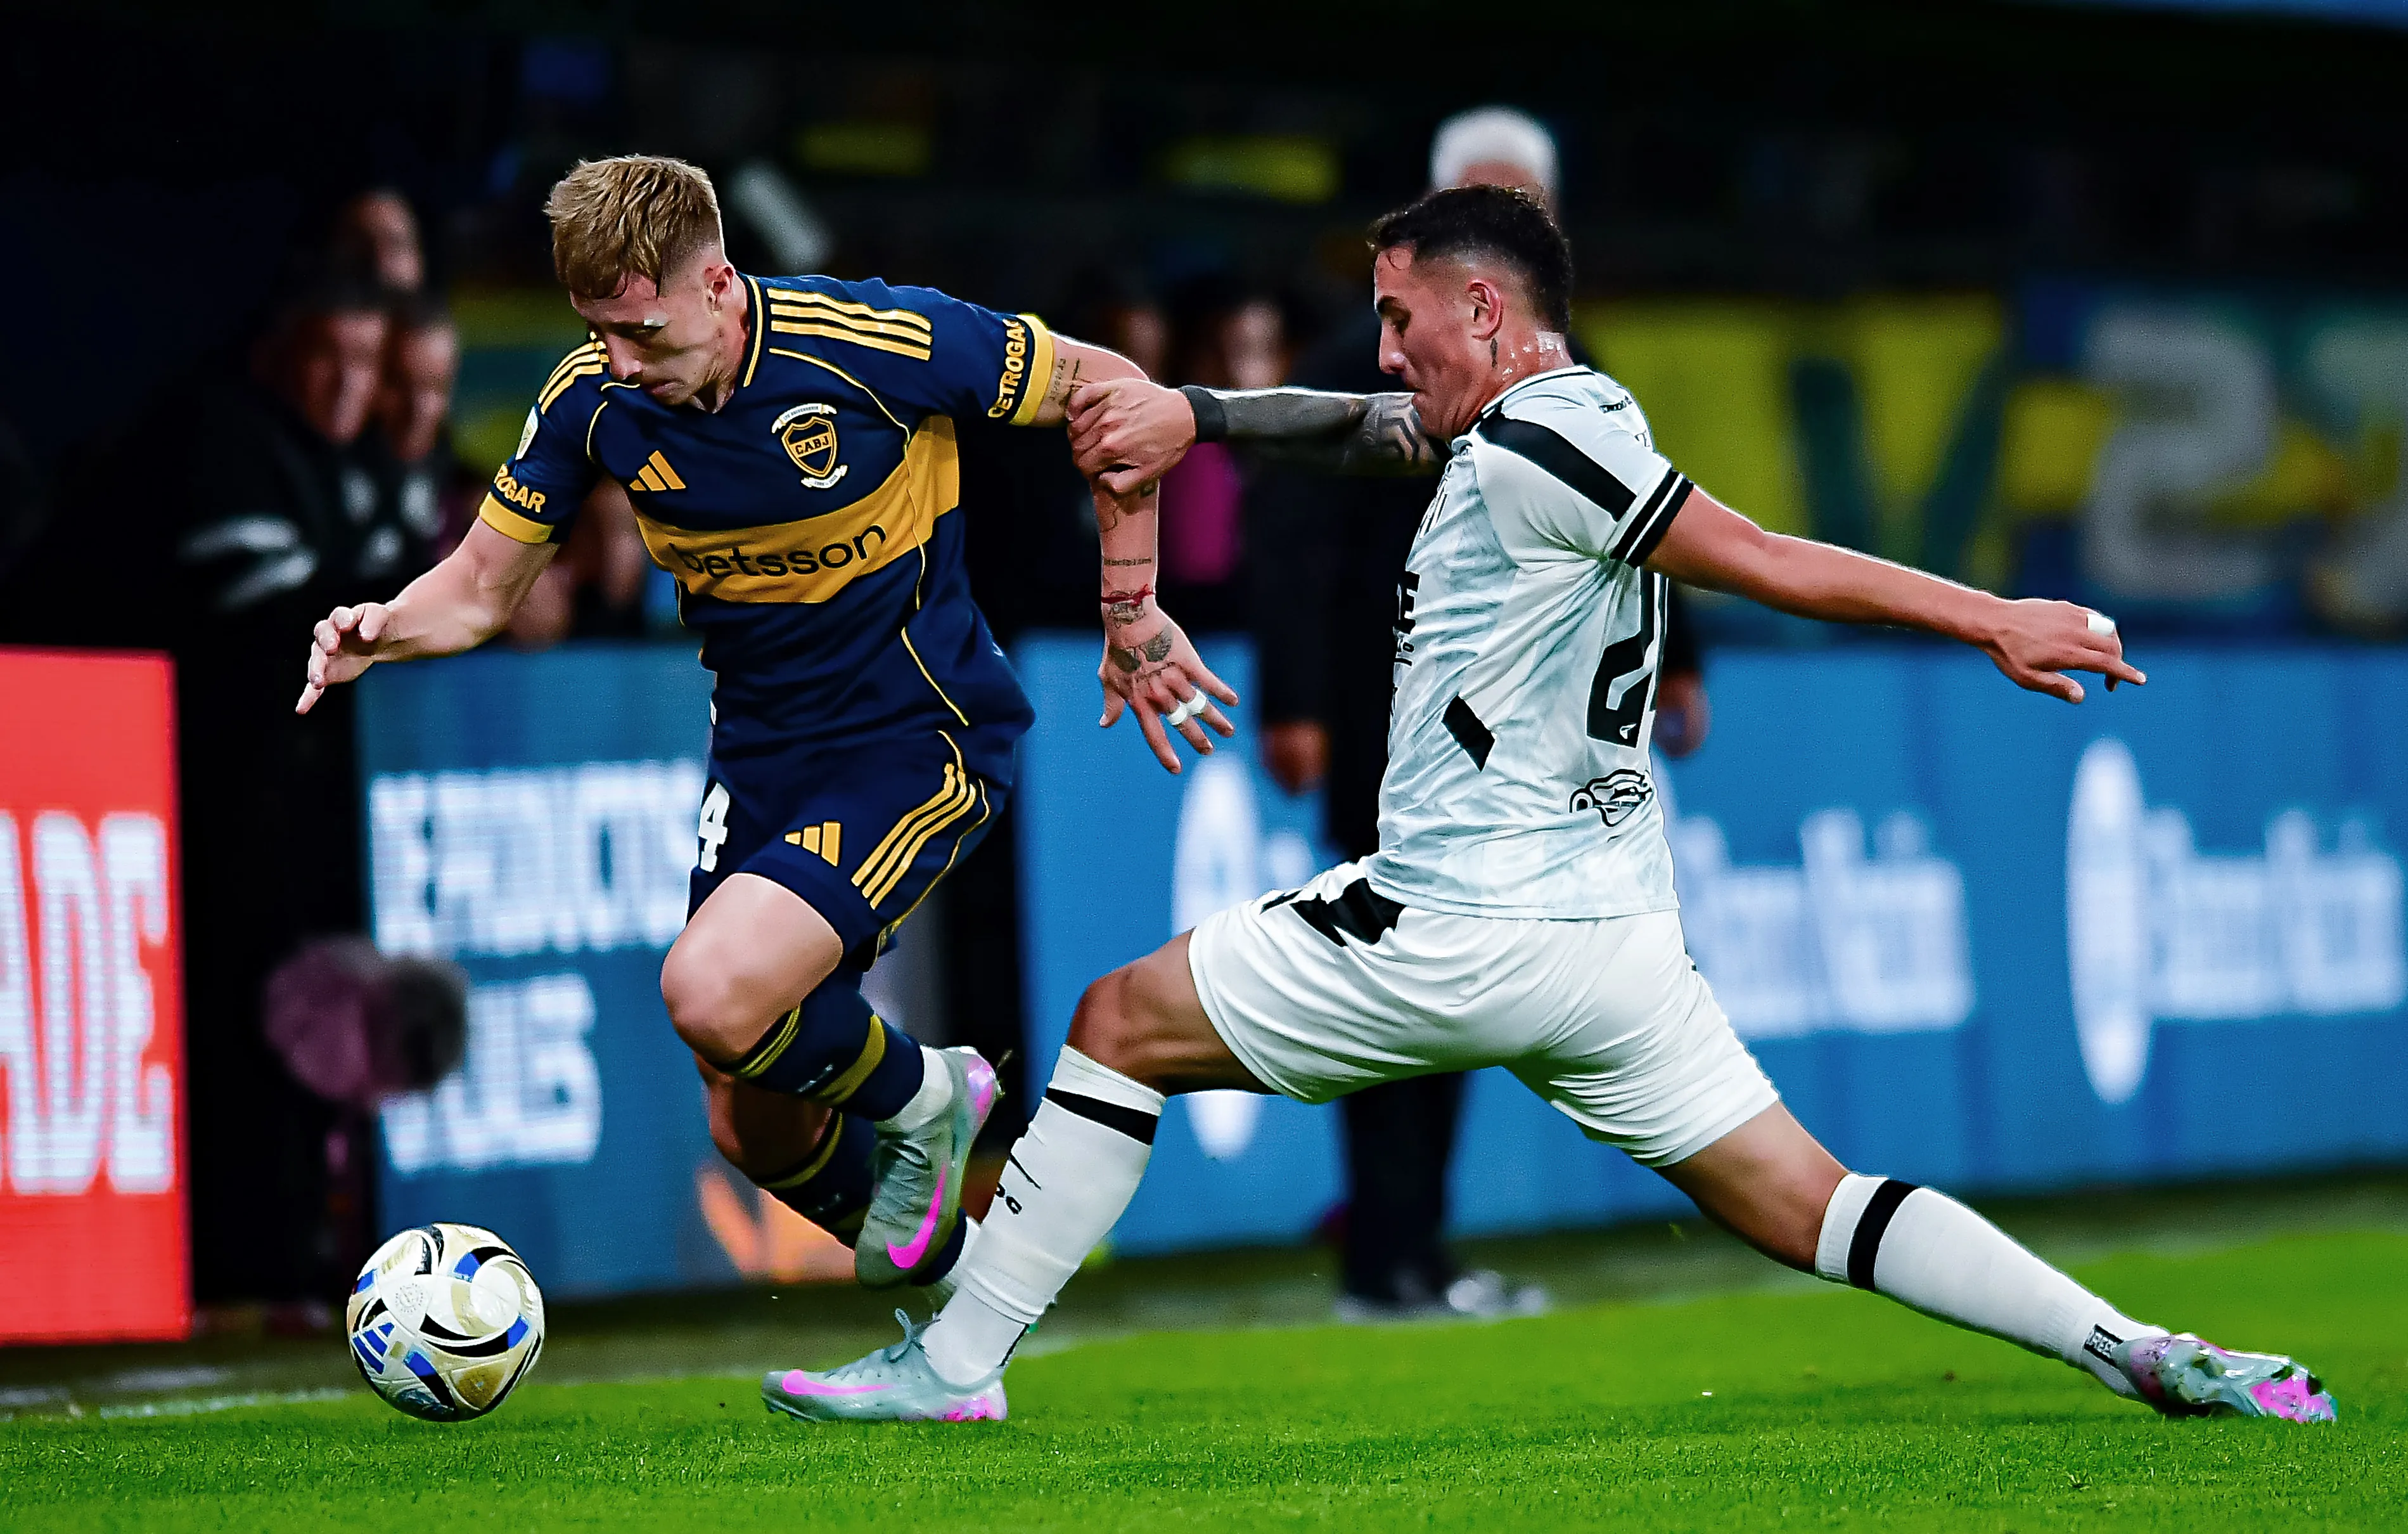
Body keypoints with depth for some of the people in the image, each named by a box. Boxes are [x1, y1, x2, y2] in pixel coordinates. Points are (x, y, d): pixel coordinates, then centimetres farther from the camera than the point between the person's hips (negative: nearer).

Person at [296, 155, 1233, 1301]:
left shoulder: (871, 342, -23)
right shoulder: (593, 399, -9)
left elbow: (1106, 390, -10)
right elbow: (482, 587, 2)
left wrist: (1131, 610, -7)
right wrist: (384, 630, -20)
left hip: (920, 741, -6)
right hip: (760, 752, 6)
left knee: (713, 995, -27)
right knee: (756, 1134, 6)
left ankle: (915, 1097, 3)